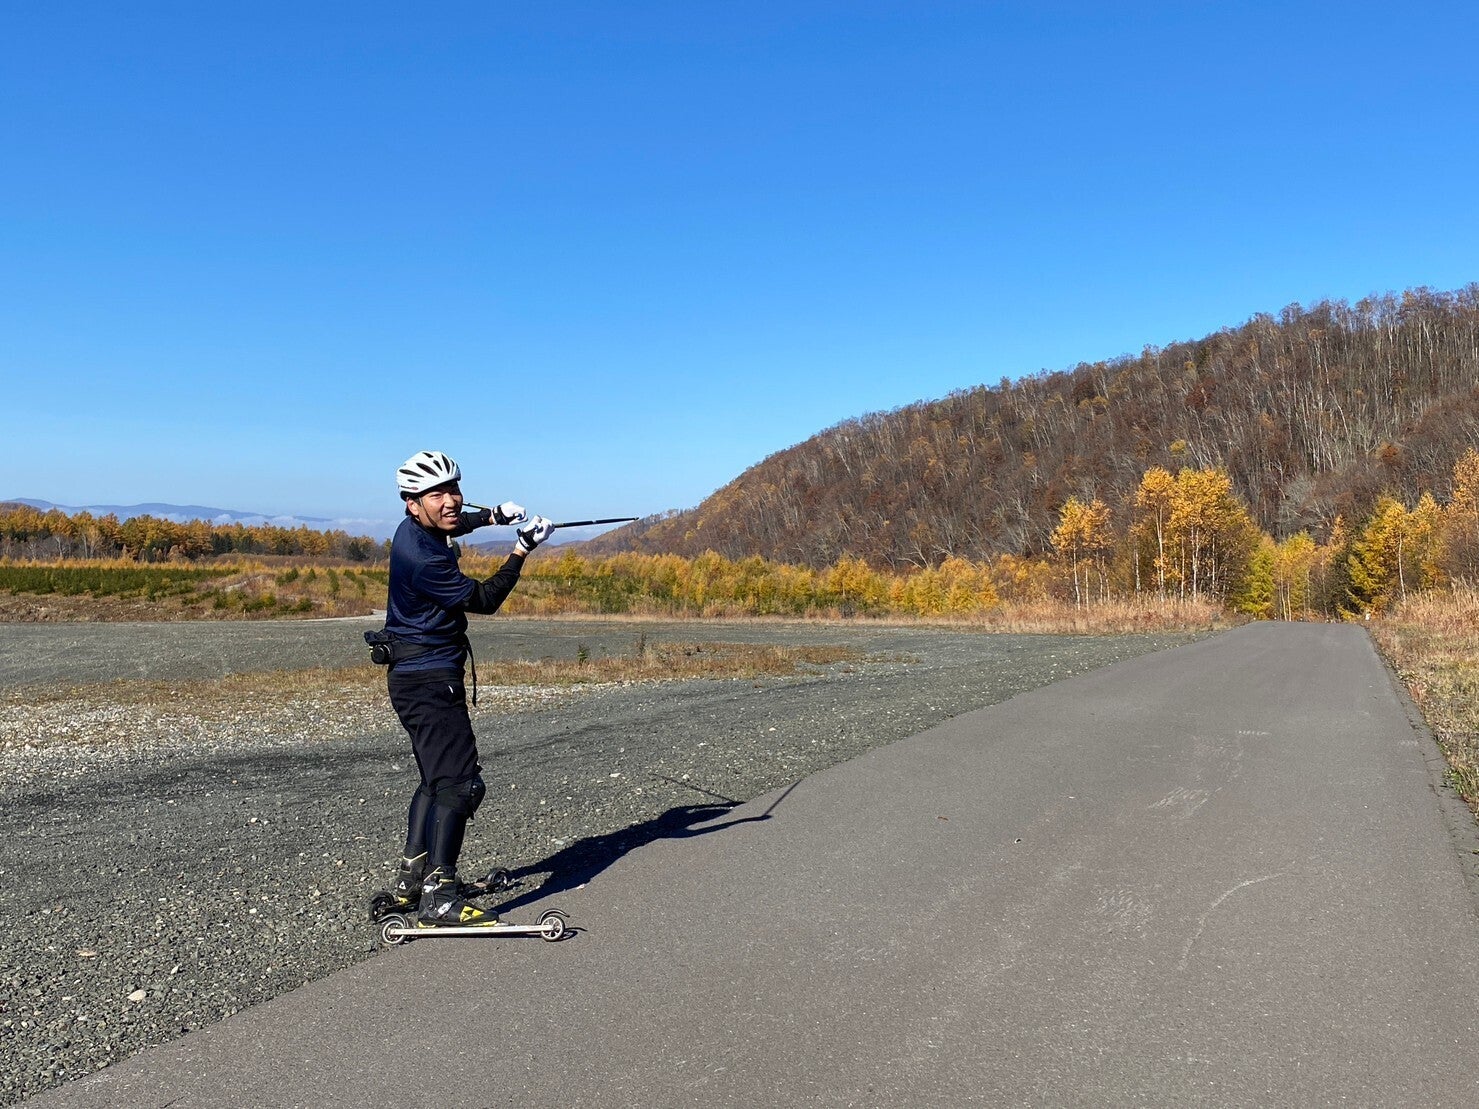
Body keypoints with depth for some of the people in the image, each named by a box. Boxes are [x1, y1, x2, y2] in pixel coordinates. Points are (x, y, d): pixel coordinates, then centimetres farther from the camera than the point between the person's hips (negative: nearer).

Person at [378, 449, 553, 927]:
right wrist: (522, 549, -12)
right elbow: (484, 599, -16)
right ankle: (439, 898, -15)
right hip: (429, 679, -11)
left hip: (419, 676, 11)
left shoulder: (418, 530, 5)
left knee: (437, 777, 19)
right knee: (461, 782, -14)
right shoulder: (422, 557, -25)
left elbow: (452, 524, 31)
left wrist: (495, 514, 16)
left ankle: (411, 881, 26)